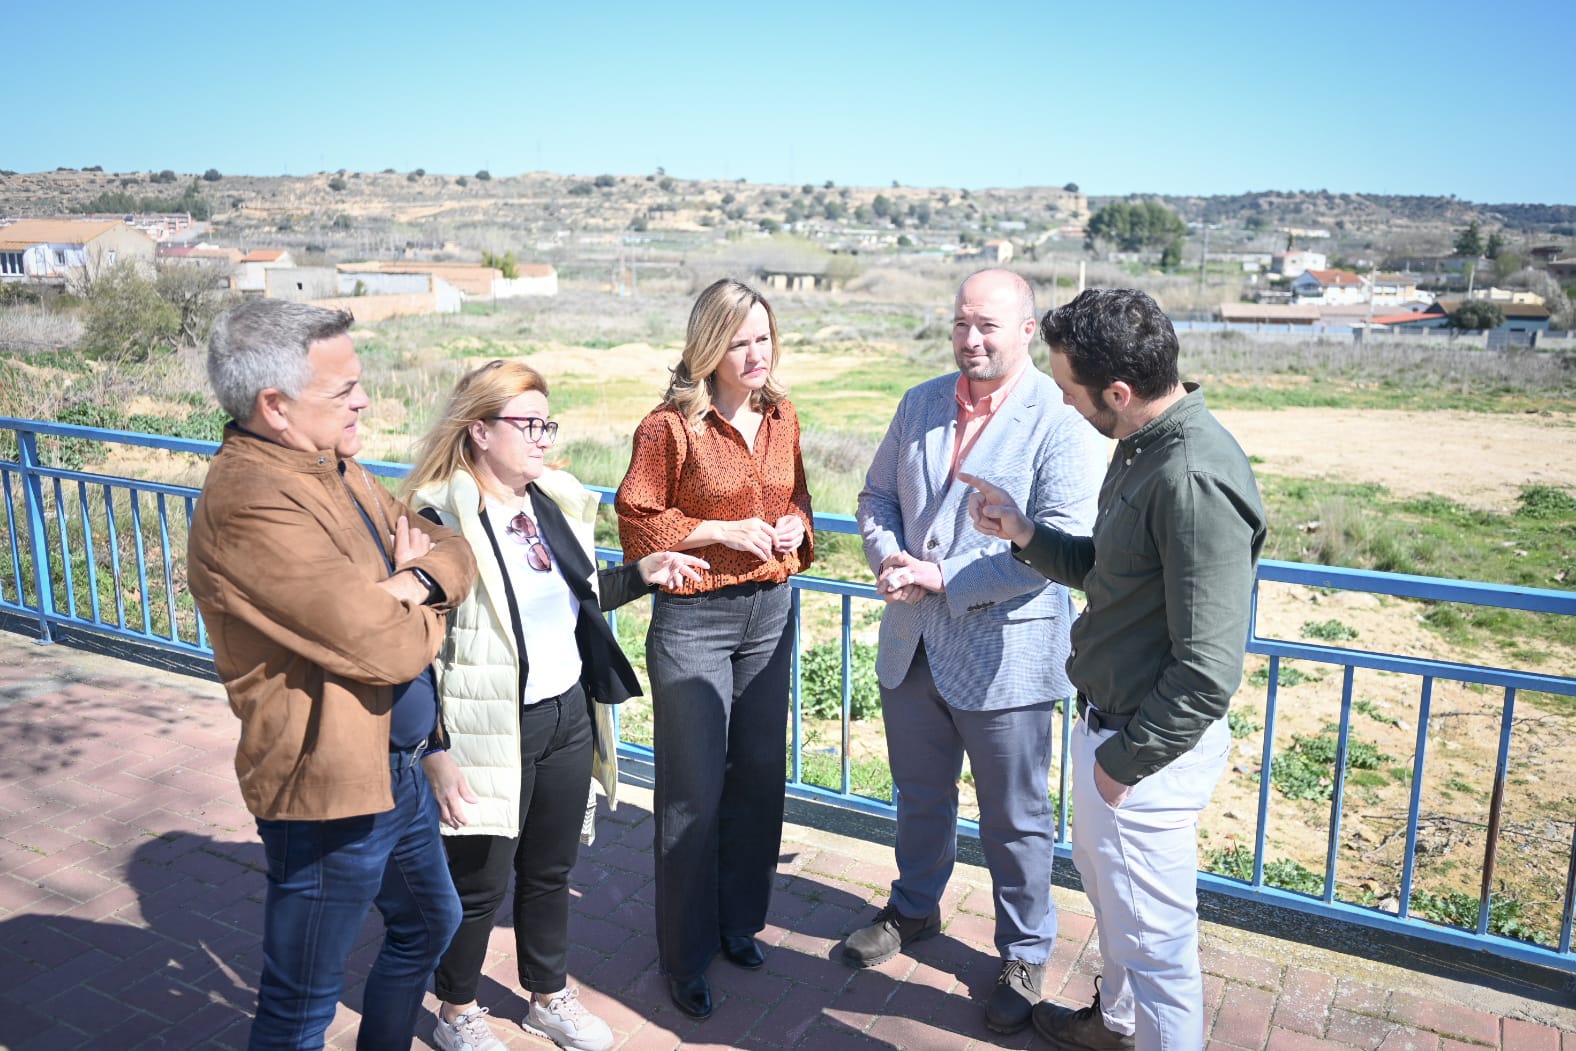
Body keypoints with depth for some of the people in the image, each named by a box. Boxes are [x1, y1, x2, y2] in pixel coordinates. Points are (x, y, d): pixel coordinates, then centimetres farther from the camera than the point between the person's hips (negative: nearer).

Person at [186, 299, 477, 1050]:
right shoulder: (251, 506, -26)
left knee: (427, 924, 28)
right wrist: (421, 603, -7)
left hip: (393, 763, 10)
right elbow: (393, 649, -29)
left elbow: (452, 550, 6)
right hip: (330, 791, -9)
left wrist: (413, 584, -16)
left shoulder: (333, 466, 5)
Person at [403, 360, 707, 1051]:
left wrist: (645, 572, 3)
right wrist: (435, 754, -18)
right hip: (488, 730, -6)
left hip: (569, 719, 7)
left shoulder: (556, 501, 4)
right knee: (478, 883, 12)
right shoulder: (441, 520, -18)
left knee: (550, 871, 22)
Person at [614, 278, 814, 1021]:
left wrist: (796, 524, -5)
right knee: (694, 791, 3)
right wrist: (724, 531, -19)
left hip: (771, 611, 6)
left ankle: (738, 922, 36)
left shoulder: (781, 418, 5)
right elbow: (636, 520, -10)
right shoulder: (669, 426, -13)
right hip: (694, 619, -6)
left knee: (760, 776, 15)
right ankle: (685, 958, 20)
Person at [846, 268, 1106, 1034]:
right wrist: (888, 556, -10)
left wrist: (947, 579, -23)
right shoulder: (920, 403, 5)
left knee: (1015, 820, 12)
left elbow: (1062, 542, -21)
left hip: (1002, 653, -5)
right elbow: (878, 495, 12)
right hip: (912, 645, 6)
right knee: (920, 795, 24)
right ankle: (914, 911, 48)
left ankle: (1024, 956, 34)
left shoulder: (1060, 420, -14)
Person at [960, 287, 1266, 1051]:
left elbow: (1208, 673, -27)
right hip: (1108, 718, 11)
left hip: (1148, 747, -11)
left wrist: (1126, 759, -17)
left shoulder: (1194, 481, -28)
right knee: (1107, 888, 30)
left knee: (1152, 933, 7)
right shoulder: (1143, 447, 3)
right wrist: (1024, 534, 1)